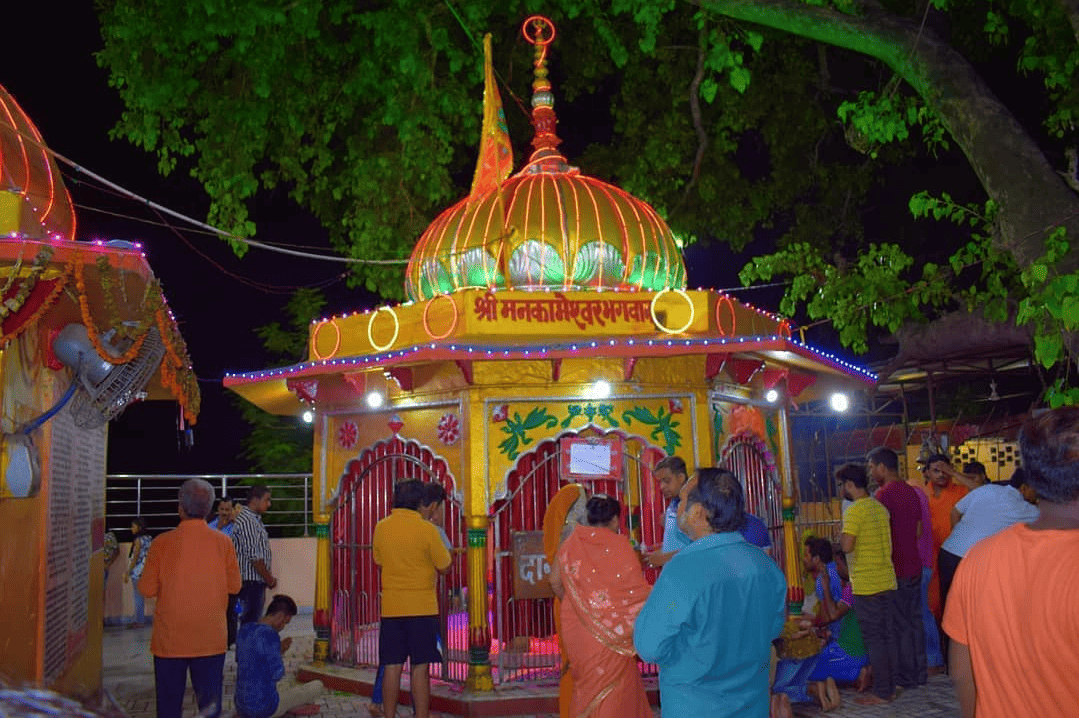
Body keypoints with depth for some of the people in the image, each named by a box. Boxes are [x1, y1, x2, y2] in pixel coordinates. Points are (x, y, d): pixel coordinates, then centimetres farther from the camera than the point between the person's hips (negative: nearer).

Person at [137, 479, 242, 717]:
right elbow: (235, 586, 0)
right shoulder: (223, 543, -6)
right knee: (210, 703, 8)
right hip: (211, 638, 1)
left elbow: (147, 589, -4)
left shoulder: (162, 543, -9)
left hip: (170, 638, -1)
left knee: (169, 703, 12)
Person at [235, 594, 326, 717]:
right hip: (264, 708, -8)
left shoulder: (244, 630, 5)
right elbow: (277, 674, -21)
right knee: (318, 686, 8)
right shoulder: (270, 635, -20)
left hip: (242, 708, 8)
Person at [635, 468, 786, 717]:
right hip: (754, 706, 6)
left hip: (693, 710, -6)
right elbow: (774, 629, 12)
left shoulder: (682, 571, -25)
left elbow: (649, 647, -18)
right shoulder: (767, 566, -3)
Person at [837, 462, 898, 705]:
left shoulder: (855, 511, -15)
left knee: (873, 639, -1)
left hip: (866, 585, -8)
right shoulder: (880, 508, 10)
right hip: (887, 581, 8)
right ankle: (891, 688, 20)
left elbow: (847, 546, -24)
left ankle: (880, 692, 4)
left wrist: (840, 536, -4)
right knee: (888, 636, 13)